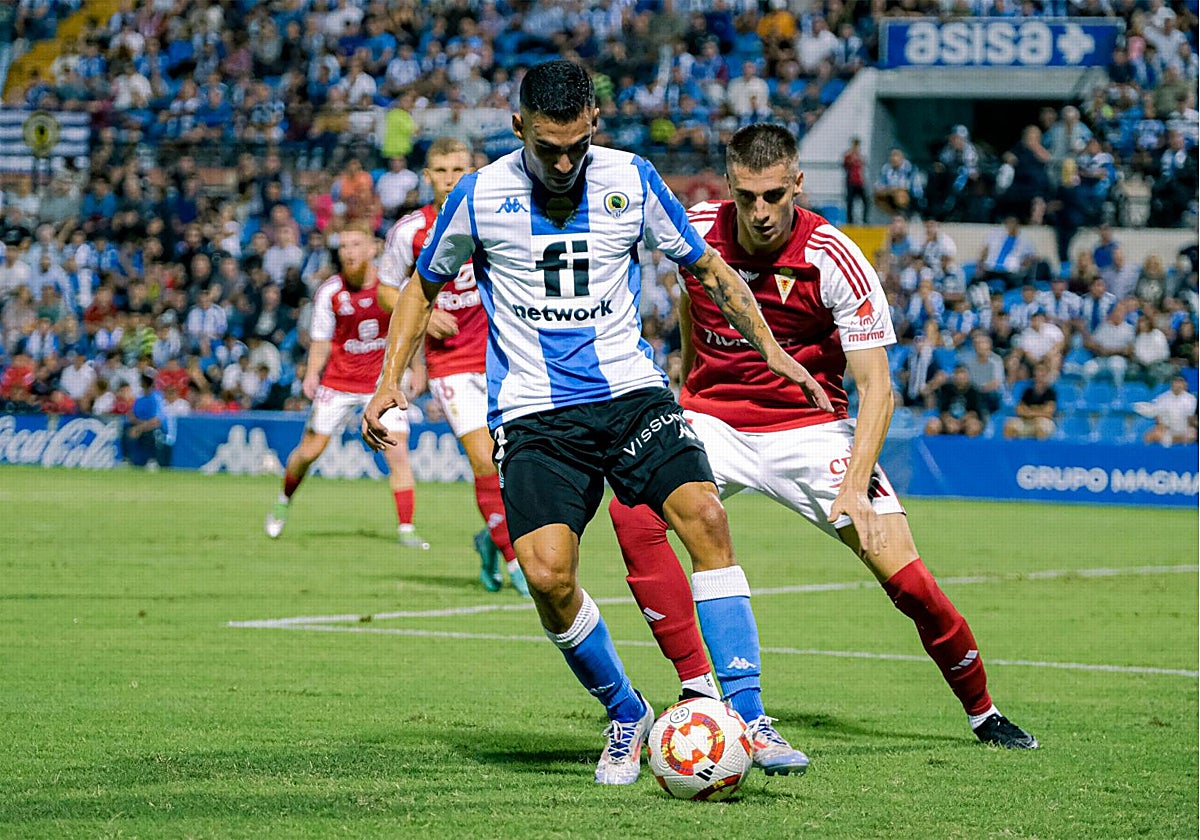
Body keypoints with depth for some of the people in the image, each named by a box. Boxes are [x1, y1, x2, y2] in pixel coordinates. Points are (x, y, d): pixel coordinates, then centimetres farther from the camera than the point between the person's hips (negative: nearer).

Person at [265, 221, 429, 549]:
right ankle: (284, 502, 35)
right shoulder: (329, 292, -8)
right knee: (309, 451, 7)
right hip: (338, 382, 1)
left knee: (398, 453, -13)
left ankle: (406, 528, -7)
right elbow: (321, 340, 1)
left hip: (383, 381, -1)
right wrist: (312, 373, -15)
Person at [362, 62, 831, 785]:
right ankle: (627, 717, 5)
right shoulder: (479, 198, -2)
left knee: (707, 520, -21)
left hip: (631, 390, 1)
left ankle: (749, 720, -16)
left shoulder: (632, 181, 1)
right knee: (548, 575, -20)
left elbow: (707, 268, 14)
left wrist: (772, 351, 9)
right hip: (534, 413, -1)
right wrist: (391, 381, 5)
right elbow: (424, 288, 15)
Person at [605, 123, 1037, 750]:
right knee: (632, 513, -28)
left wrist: (854, 489, -31)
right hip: (712, 417, 2)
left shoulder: (835, 261, -19)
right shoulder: (697, 230, -9)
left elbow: (876, 388, -19)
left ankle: (982, 712, 13)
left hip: (809, 427, -2)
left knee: (901, 573, -12)